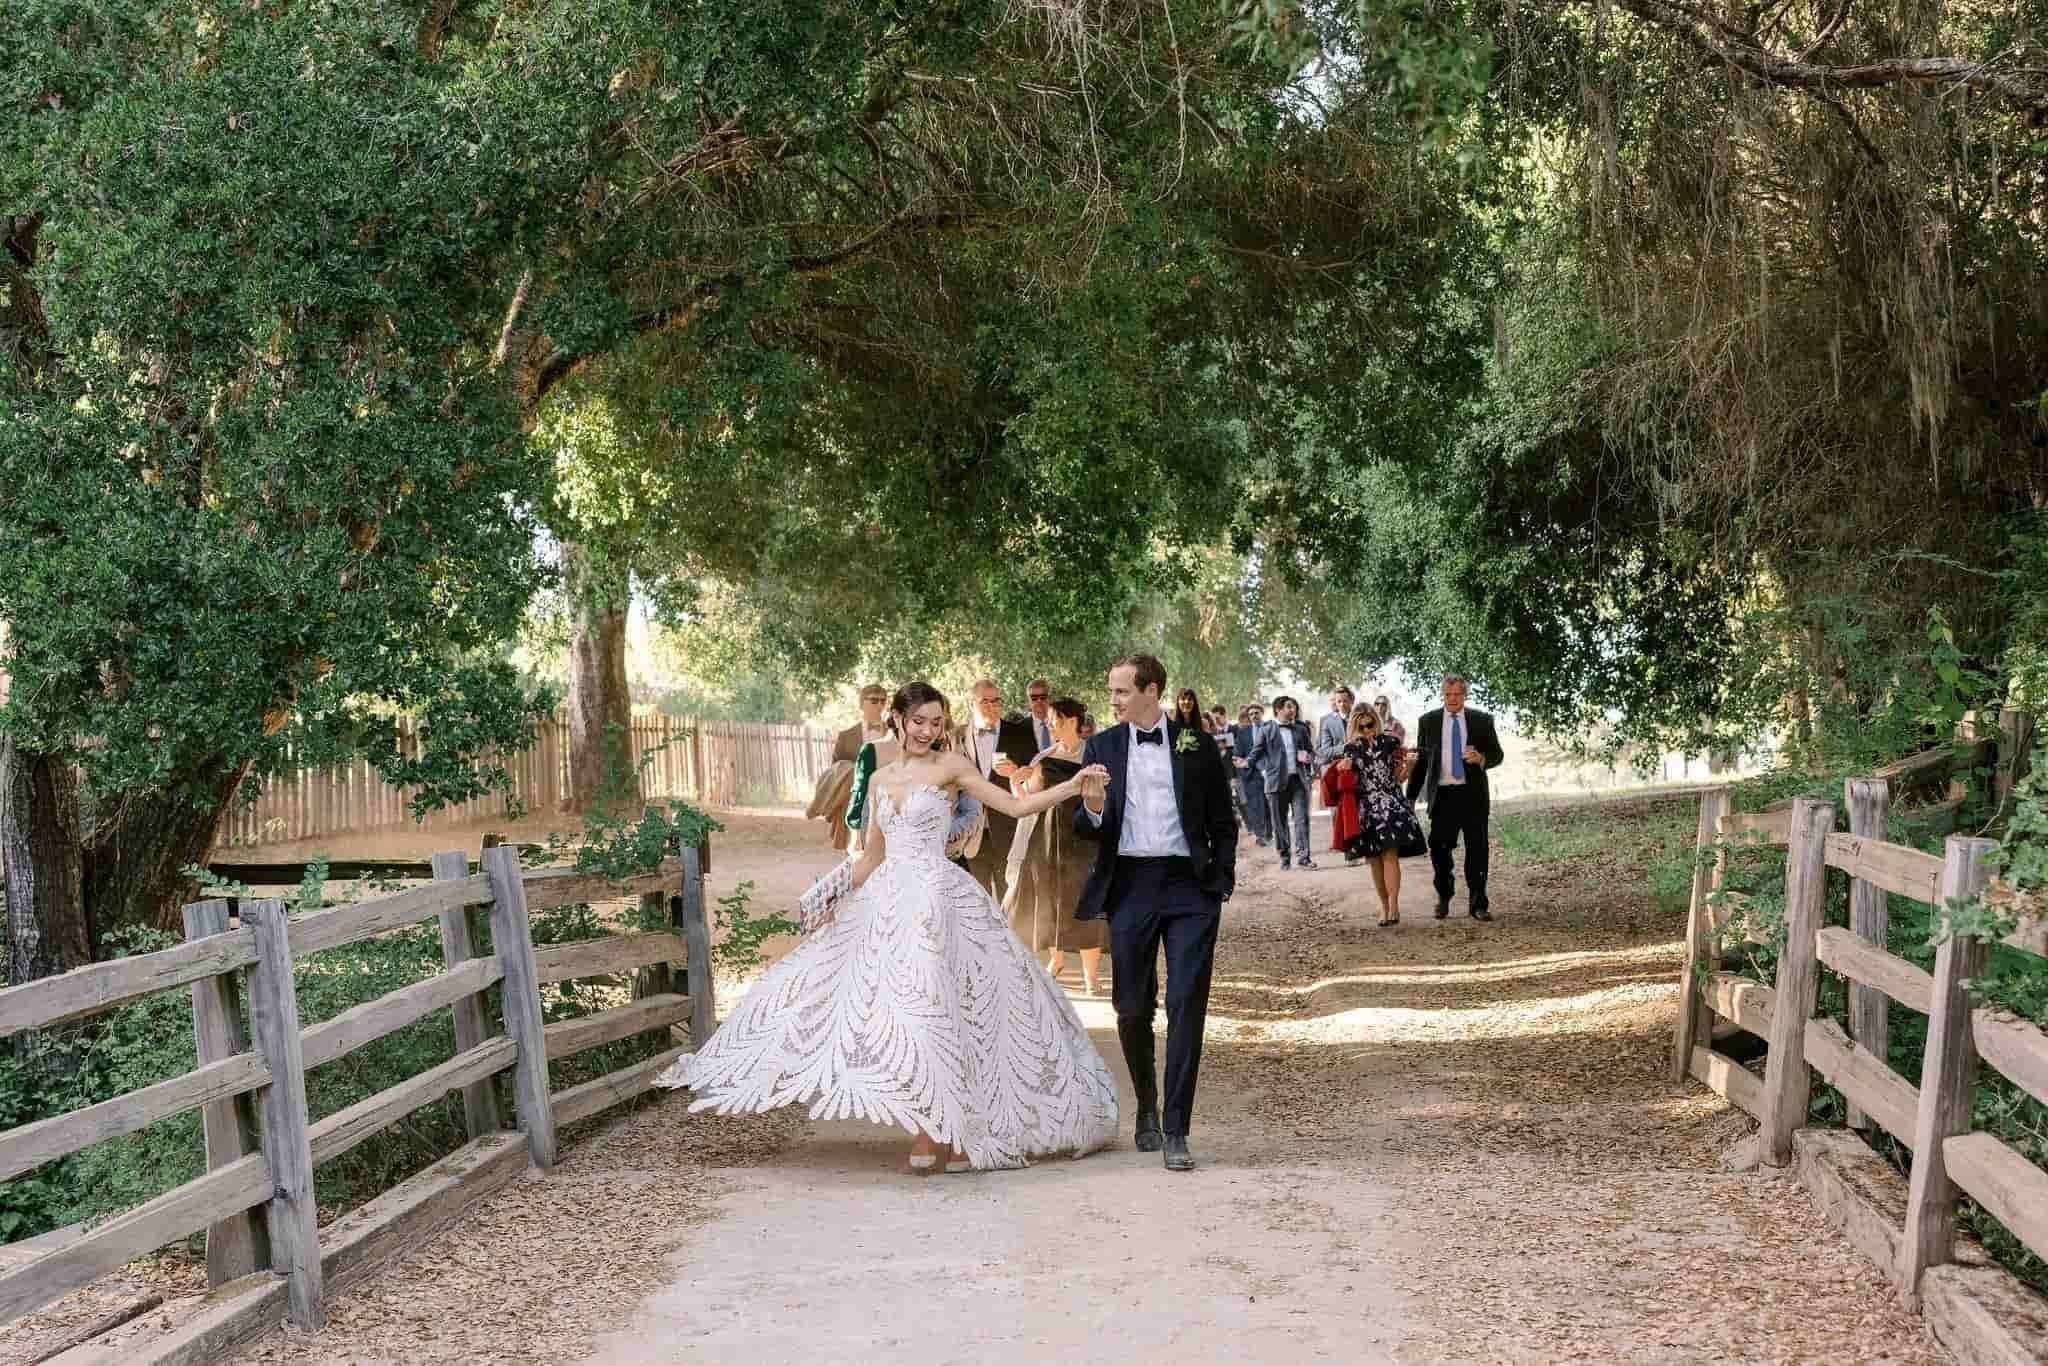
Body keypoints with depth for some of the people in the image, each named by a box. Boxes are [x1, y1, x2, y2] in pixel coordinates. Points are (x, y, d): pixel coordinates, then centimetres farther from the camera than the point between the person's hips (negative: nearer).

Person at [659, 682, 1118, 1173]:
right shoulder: (882, 780, 17)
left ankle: (935, 1133, -9)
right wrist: (835, 899, 14)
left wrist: (1076, 783, -13)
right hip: (887, 901, 6)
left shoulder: (951, 766, 1)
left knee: (927, 1003, -14)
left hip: (935, 897, -6)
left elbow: (1017, 806, -3)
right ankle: (935, 1130, 3)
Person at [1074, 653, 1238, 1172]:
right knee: (1133, 1008, 6)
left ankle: (1176, 1132, -6)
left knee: (1187, 1006, -8)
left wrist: (1221, 881, 1)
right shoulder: (1101, 748, 8)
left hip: (1189, 886, -2)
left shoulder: (1196, 747, 4)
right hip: (1129, 886, 2)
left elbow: (1223, 822, 10)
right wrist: (1092, 808, -15)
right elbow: (1084, 830, 7)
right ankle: (1147, 1108, 29)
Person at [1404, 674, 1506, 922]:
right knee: (1439, 848, 2)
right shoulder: (1428, 721, 8)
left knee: (1477, 849, -2)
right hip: (1442, 796, 0)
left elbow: (1497, 754, 8)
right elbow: (1420, 760, 11)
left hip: (1473, 794, 0)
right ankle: (1443, 897, 23)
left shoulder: (1482, 720, 7)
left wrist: (1481, 758, -15)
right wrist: (1410, 797, 8)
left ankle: (1478, 904, 4)